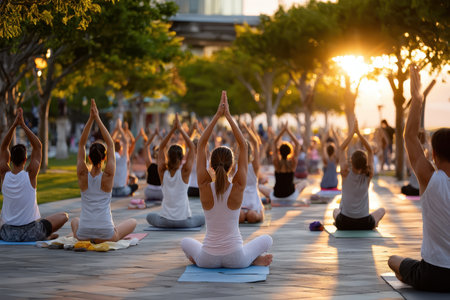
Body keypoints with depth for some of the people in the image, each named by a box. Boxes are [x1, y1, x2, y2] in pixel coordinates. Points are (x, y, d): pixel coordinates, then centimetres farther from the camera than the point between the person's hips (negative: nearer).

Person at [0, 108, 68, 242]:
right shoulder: (30, 175, -14)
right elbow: (38, 147, -5)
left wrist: (14, 124, -1)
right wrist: (23, 125, -7)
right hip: (31, 233, -2)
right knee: (63, 216, 17)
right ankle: (46, 236, 10)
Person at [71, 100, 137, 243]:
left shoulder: (82, 175, -4)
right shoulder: (108, 175, -8)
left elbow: (81, 144, 1)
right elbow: (110, 144, -3)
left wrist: (91, 119, -4)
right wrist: (98, 119, -4)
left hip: (83, 234, 3)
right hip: (106, 235, -3)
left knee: (75, 220, 40)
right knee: (132, 222, 25)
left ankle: (81, 237, 20)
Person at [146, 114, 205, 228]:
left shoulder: (163, 171, -7)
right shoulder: (184, 171, -13)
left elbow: (161, 147, 1)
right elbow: (192, 147, -7)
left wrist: (173, 129, -4)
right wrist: (180, 129, -7)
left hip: (164, 222, 1)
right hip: (184, 221, -1)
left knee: (150, 216, 33)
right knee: (202, 217, 29)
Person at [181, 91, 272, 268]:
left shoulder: (205, 187, -13)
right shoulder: (238, 187, -14)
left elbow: (201, 145, -6)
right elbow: (243, 146, -7)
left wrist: (217, 115, -7)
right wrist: (228, 116, -7)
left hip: (208, 260, 1)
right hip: (236, 259, -1)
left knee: (185, 242, 35)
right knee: (266, 239, 28)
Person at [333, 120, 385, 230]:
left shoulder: (346, 173, -11)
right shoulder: (368, 175, -9)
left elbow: (342, 149, 1)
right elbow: (370, 151, 2)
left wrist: (352, 132, 0)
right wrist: (358, 133, -3)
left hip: (344, 224, 0)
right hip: (365, 224, 0)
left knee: (336, 211, 37)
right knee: (381, 210, 32)